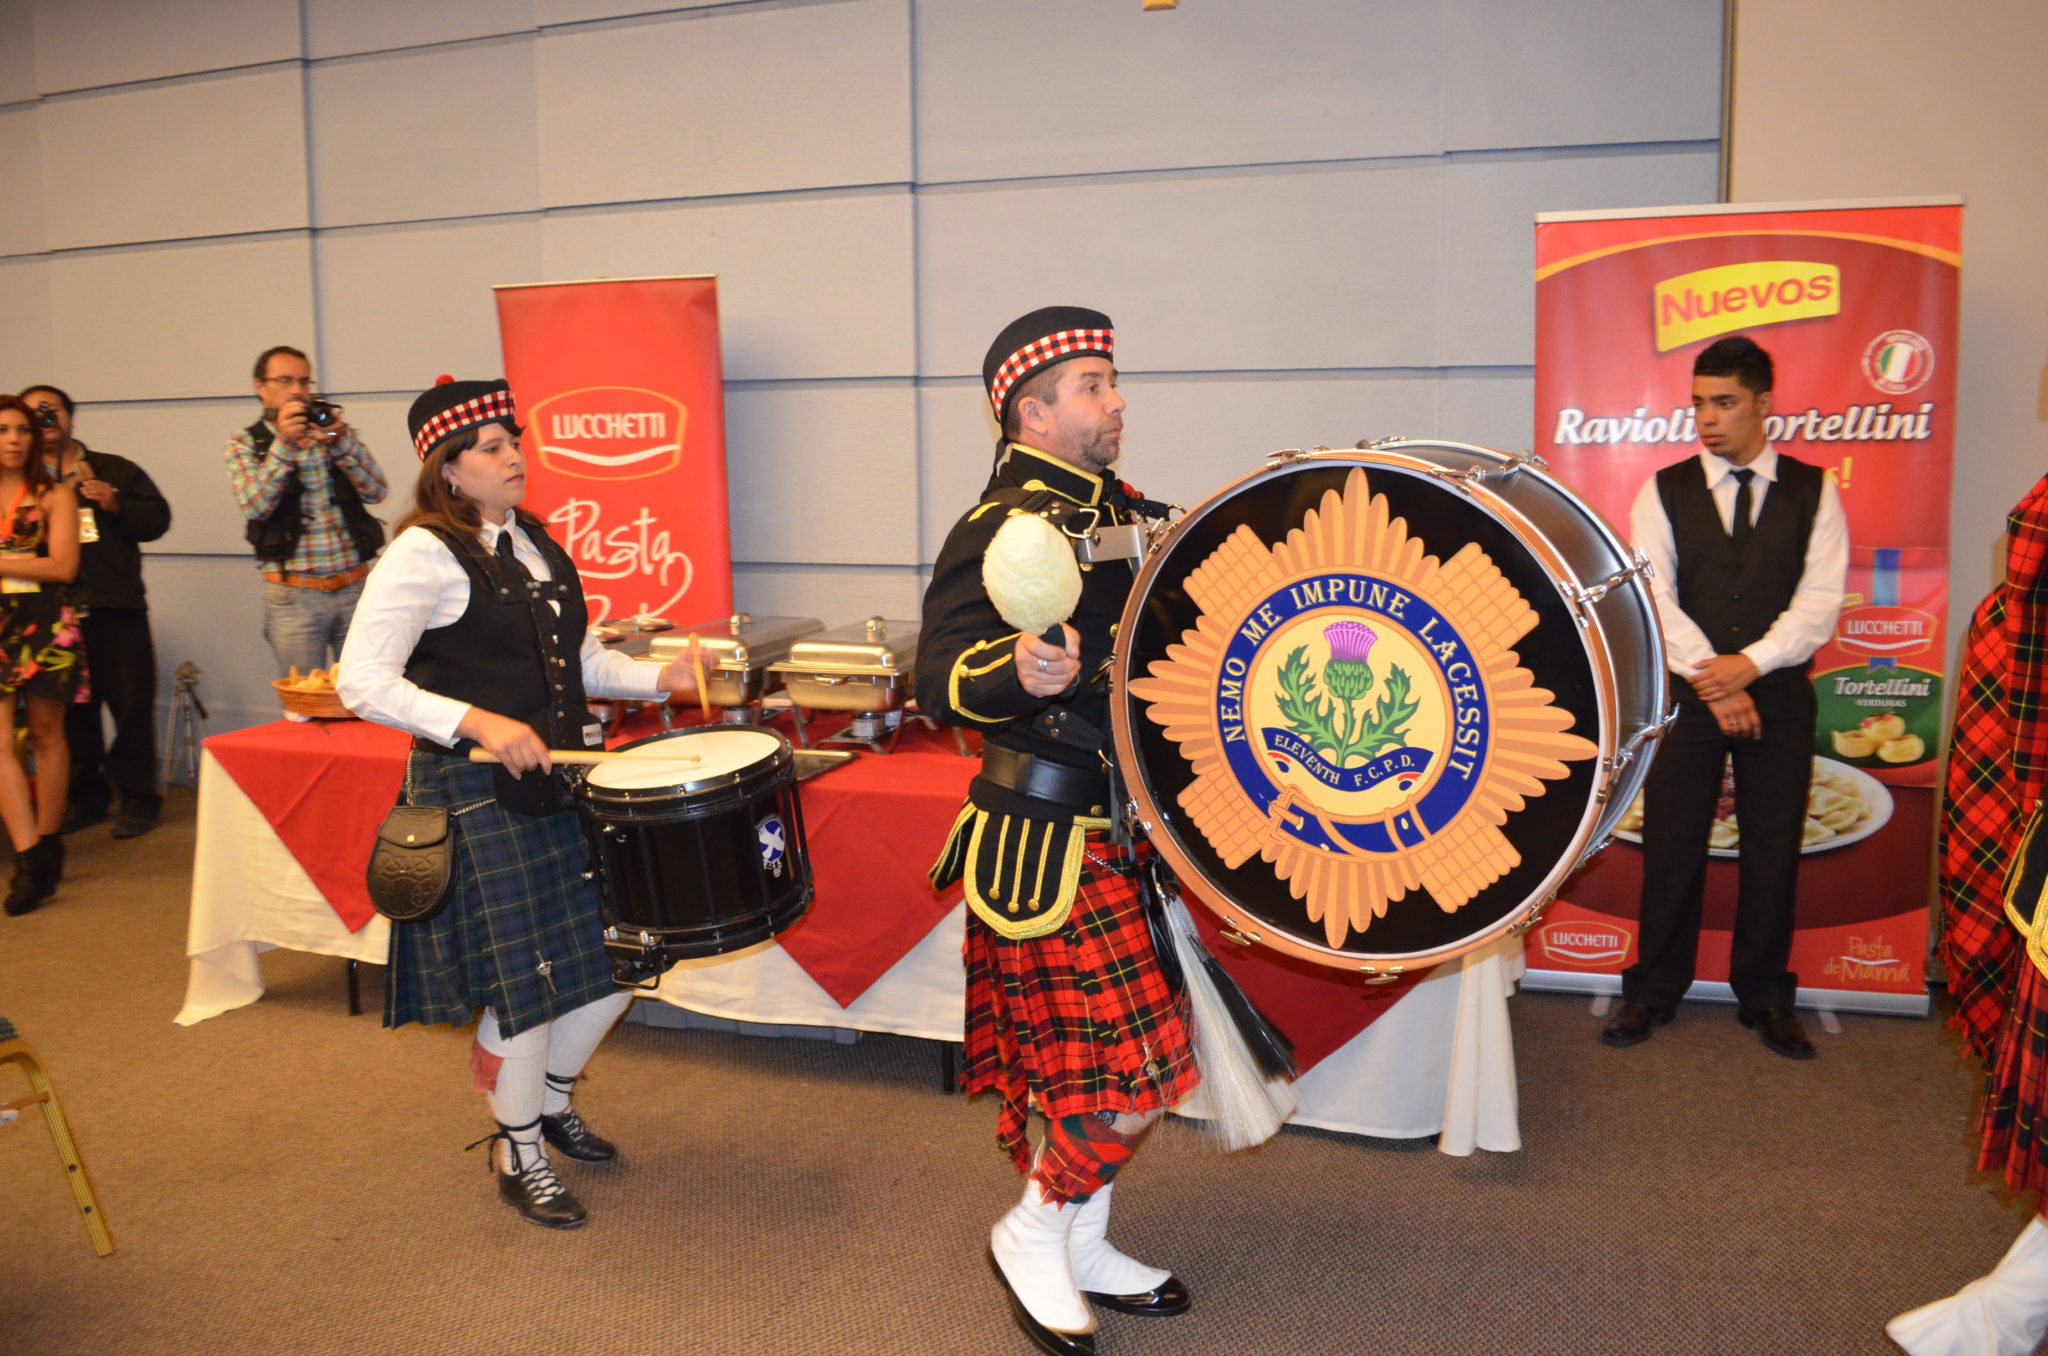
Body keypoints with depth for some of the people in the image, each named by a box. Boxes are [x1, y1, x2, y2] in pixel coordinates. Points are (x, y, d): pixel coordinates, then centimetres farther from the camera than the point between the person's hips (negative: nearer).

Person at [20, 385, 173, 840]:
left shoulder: (114, 470, 8)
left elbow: (157, 520, 4)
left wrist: (116, 504, -11)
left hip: (116, 611, -1)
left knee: (131, 706, -1)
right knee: (72, 711, 9)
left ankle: (137, 799, 9)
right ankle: (86, 798, 19)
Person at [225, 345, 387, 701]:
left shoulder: (337, 433, 12)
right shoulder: (245, 444, 6)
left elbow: (376, 491, -1)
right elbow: (254, 506, -10)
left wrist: (341, 441, -15)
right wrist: (283, 443, -17)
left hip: (355, 586, 2)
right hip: (294, 595, -2)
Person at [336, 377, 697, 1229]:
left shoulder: (535, 543, 12)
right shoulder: (423, 554, -12)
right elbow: (363, 682, -18)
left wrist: (659, 679, 4)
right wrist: (478, 723, -28)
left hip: (565, 781, 8)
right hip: (479, 797, -7)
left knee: (617, 958, 12)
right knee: (523, 981, 1)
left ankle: (550, 1100, 37)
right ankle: (518, 1156, 25)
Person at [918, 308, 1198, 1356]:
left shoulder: (1121, 512, 13)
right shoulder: (1001, 528, -16)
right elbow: (940, 678, -23)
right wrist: (1021, 672, -41)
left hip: (1122, 828, 9)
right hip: (1050, 840, -9)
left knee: (1091, 1060, 17)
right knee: (1129, 1078, -5)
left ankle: (1083, 1248, 34)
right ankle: (1031, 1237, 19)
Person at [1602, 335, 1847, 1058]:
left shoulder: (1813, 492, 3)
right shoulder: (1665, 491, 2)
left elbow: (1818, 603, -5)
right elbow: (1655, 598, -7)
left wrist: (1749, 664, -18)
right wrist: (1711, 680, -15)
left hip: (1778, 696, 1)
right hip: (1687, 696, 0)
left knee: (1773, 850, 7)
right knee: (1671, 847, 4)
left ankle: (1764, 997, 23)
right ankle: (1654, 990, 18)